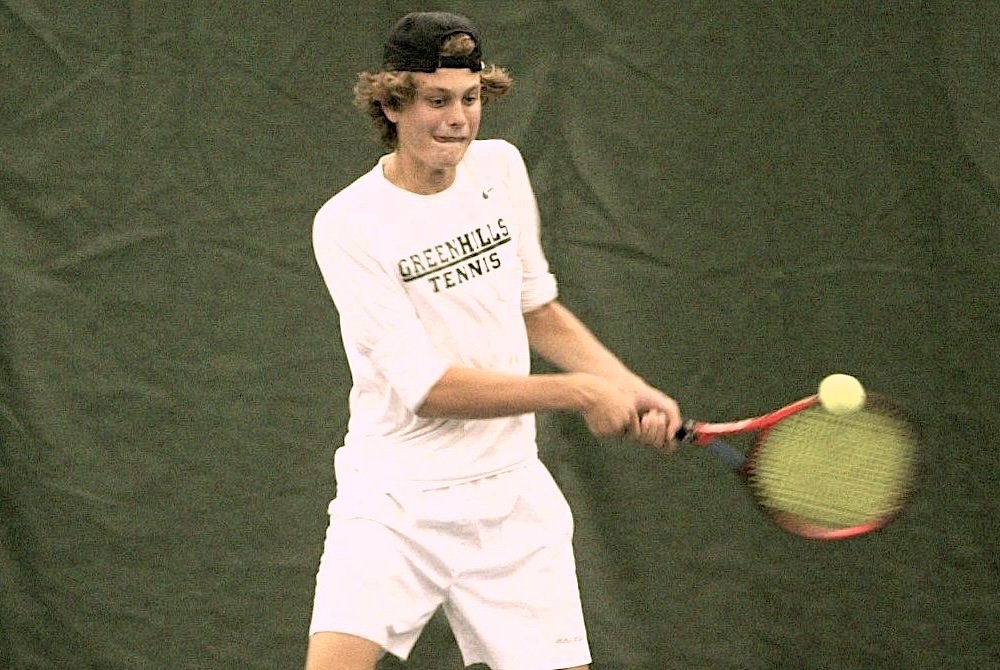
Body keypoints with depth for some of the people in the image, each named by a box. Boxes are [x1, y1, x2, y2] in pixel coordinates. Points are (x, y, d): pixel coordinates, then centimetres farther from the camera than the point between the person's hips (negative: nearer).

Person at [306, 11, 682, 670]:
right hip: (395, 501, -5)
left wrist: (633, 390, 4)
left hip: (511, 500, 5)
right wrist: (578, 392, -15)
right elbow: (427, 387, -17)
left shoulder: (500, 167, 5)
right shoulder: (347, 225, -13)